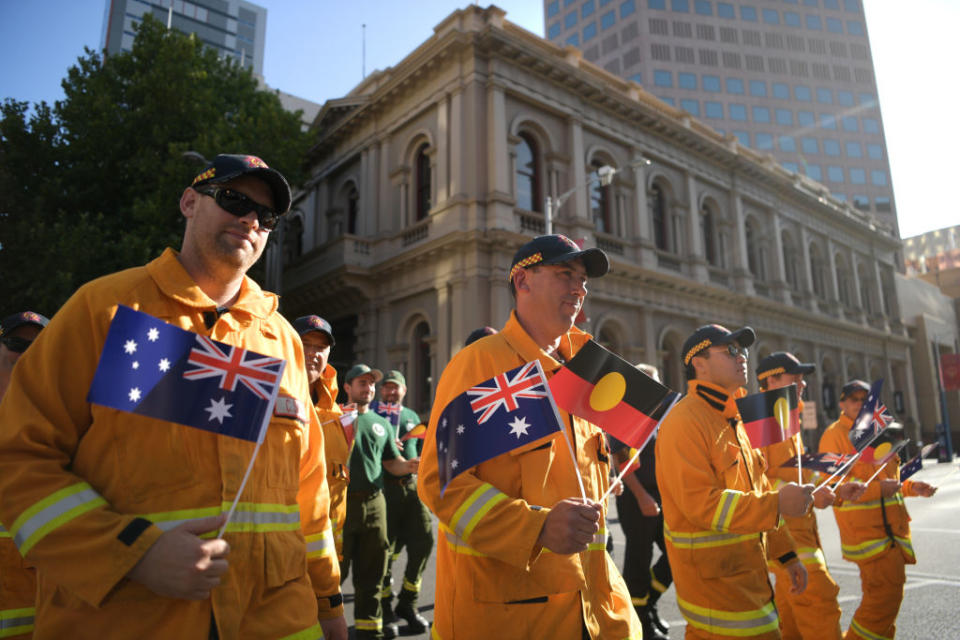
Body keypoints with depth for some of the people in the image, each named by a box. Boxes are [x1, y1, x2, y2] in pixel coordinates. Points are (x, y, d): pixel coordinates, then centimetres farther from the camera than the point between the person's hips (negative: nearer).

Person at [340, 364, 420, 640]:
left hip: (374, 502, 5)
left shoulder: (381, 423, 15)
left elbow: (391, 463, 18)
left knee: (372, 569, 12)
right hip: (341, 501, -4)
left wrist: (407, 466, -5)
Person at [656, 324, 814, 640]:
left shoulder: (732, 420, 14)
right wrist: (777, 504, -28)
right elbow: (699, 502, -26)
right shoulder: (684, 422, -18)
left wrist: (786, 554, 18)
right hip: (713, 578, -9)